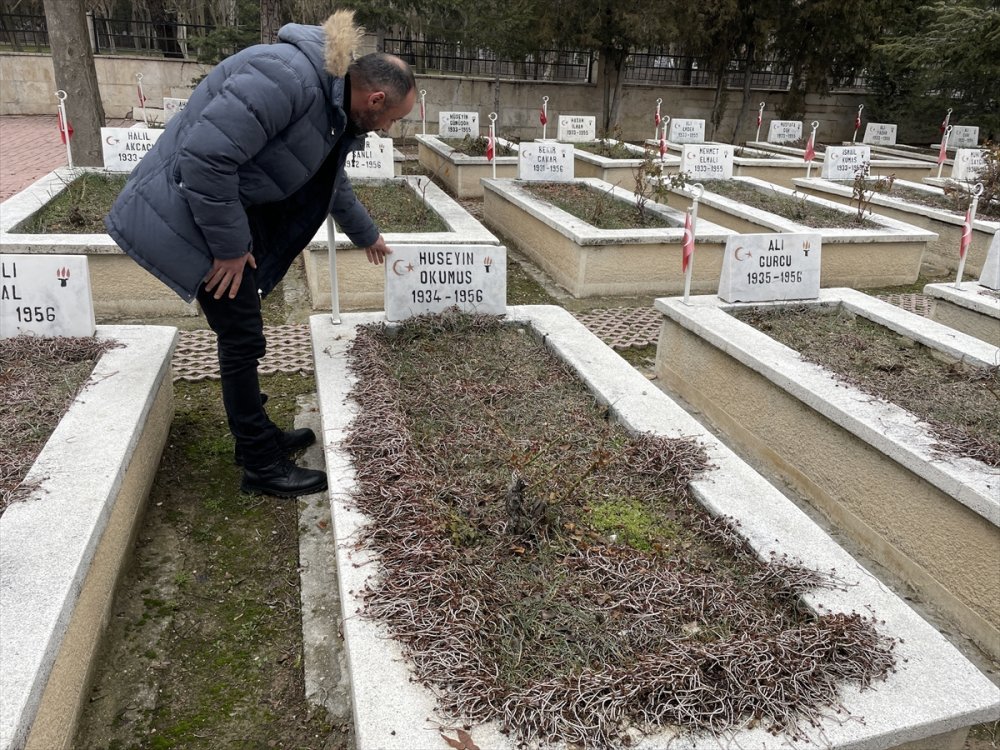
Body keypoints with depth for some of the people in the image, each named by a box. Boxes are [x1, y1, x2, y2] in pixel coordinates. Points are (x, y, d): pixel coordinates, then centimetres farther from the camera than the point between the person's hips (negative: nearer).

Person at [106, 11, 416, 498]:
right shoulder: (288, 77, -26)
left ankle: (258, 435, 31)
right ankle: (261, 466, 8)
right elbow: (205, 156, -31)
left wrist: (366, 236, 39)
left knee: (241, 334, 16)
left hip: (231, 210, 10)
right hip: (187, 213, -10)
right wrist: (229, 247, -22)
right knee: (242, 340, -5)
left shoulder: (333, 106, 7)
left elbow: (332, 183, 26)